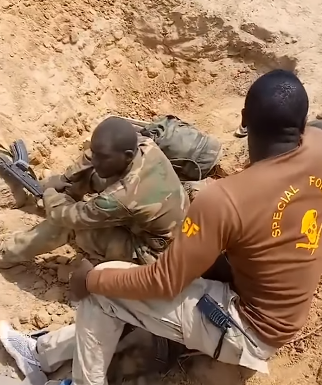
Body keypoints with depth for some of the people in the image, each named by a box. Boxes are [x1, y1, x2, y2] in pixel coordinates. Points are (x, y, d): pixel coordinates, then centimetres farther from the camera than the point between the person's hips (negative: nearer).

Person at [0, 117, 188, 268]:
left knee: (67, 221, -11)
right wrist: (64, 181, -5)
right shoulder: (144, 144, -20)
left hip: (153, 253, -7)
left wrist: (50, 192, -2)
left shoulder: (121, 198, -40)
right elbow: (92, 157, -1)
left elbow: (68, 217, -22)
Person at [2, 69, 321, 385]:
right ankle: (44, 353, 33)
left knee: (103, 287, -3)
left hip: (249, 330, -8)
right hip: (280, 316, 8)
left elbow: (163, 282, -20)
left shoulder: (224, 200, -32)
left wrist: (92, 280, -7)